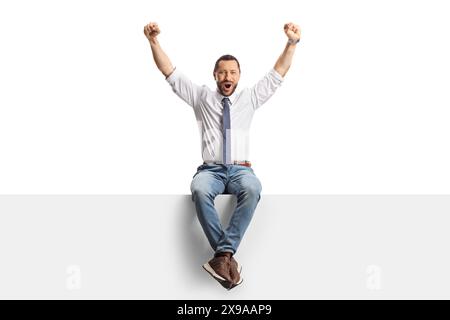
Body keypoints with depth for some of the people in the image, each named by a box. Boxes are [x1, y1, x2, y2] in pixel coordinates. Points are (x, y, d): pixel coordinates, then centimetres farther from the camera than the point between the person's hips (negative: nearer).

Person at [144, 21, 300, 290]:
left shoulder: (250, 98, 20)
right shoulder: (201, 96, 17)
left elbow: (278, 74, 16)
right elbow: (170, 72, 13)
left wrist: (292, 43, 4)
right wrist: (154, 41, 3)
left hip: (241, 170, 0)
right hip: (211, 169, 0)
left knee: (252, 188, -38)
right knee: (200, 190, -38)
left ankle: (223, 254, -36)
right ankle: (228, 255, -33)